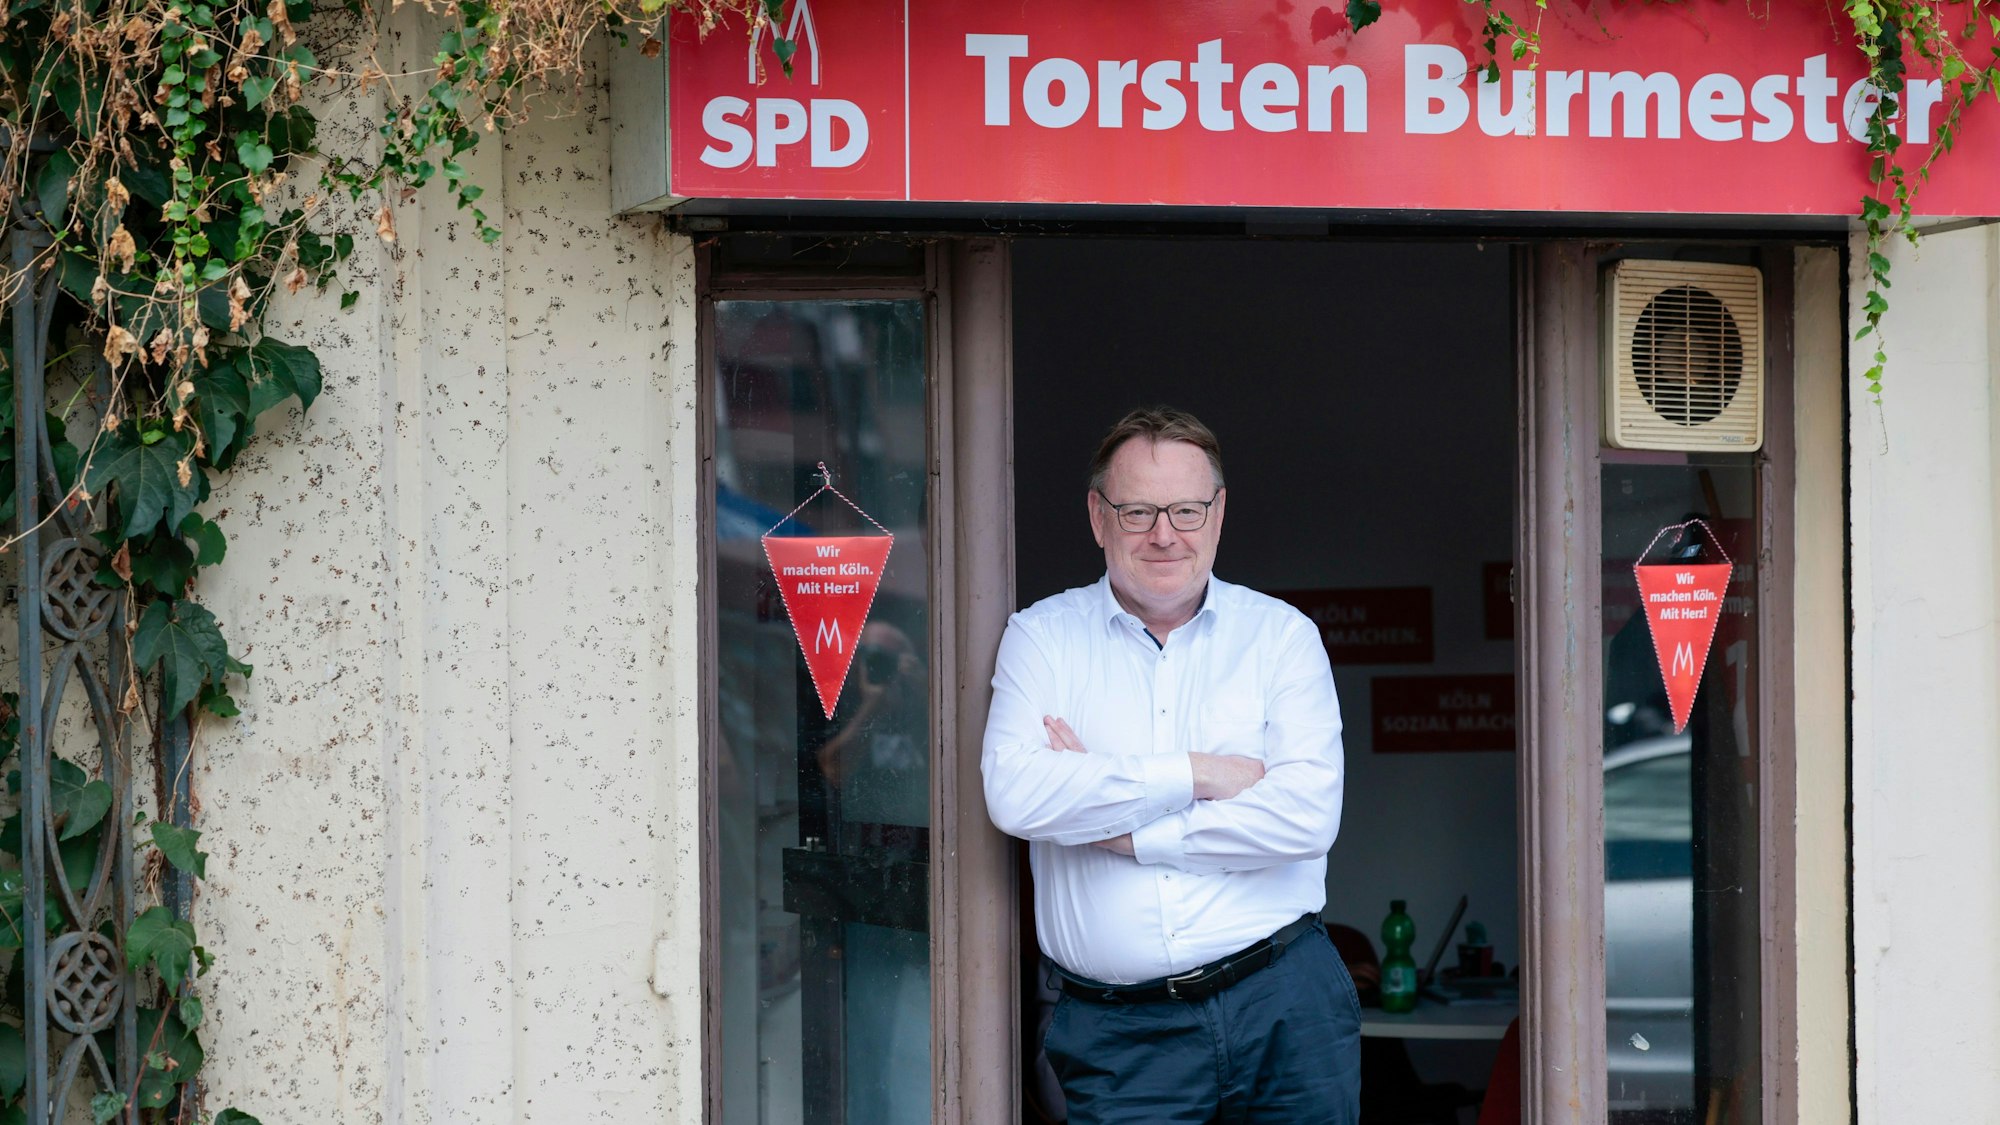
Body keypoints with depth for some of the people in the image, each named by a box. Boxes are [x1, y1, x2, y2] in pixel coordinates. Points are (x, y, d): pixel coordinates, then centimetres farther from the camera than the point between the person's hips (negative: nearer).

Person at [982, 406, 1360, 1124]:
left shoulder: (1282, 635, 6)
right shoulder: (1041, 637, 7)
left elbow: (1308, 816, -8)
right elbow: (1015, 796, -11)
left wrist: (1119, 831, -8)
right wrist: (1194, 775, -11)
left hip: (1283, 1010, 1)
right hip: (1118, 1032, -1)